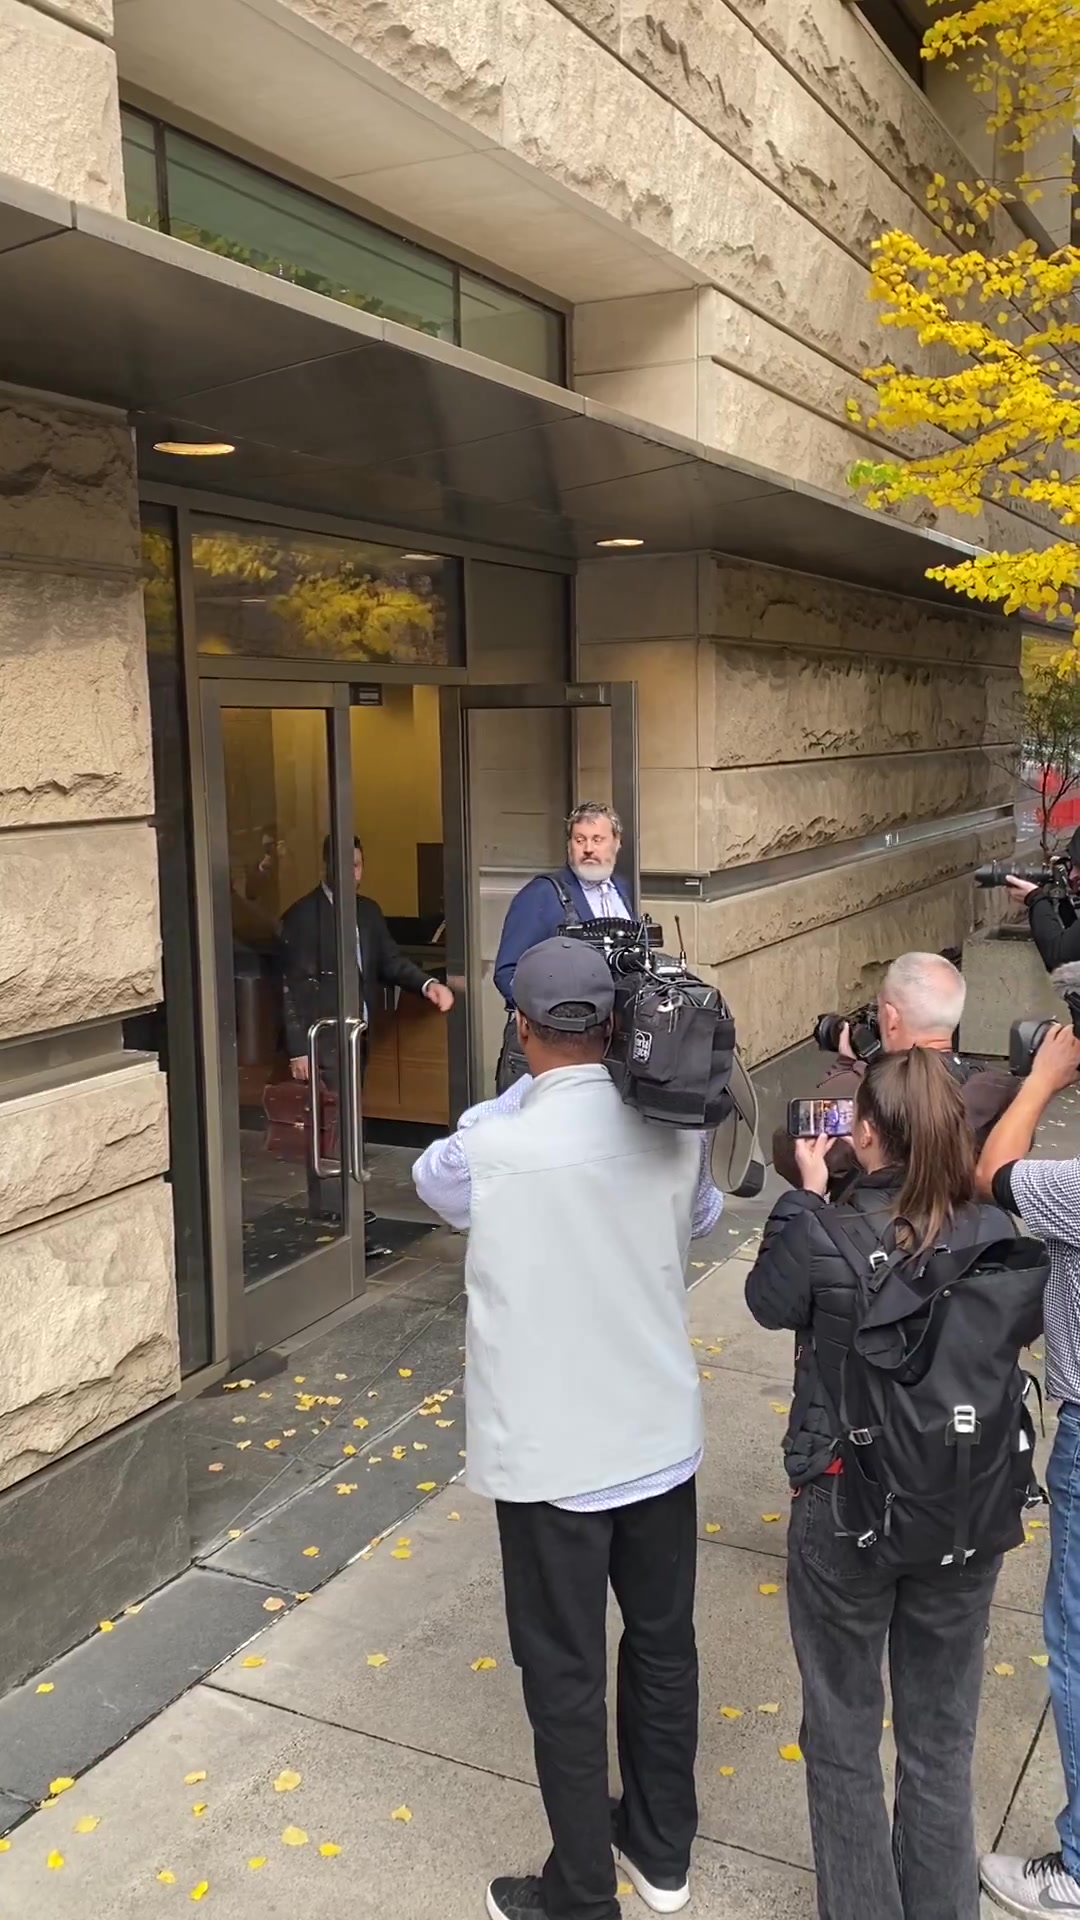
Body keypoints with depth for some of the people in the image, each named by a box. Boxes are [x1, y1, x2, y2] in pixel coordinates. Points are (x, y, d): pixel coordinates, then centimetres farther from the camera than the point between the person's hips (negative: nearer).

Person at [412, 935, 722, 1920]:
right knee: (663, 1644, 23)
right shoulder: (678, 1126, -10)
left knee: (565, 1677, 13)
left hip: (551, 1454, -4)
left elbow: (433, 1178, 1)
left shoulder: (495, 1150, -23)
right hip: (661, 1436, 5)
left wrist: (532, 1084, 0)